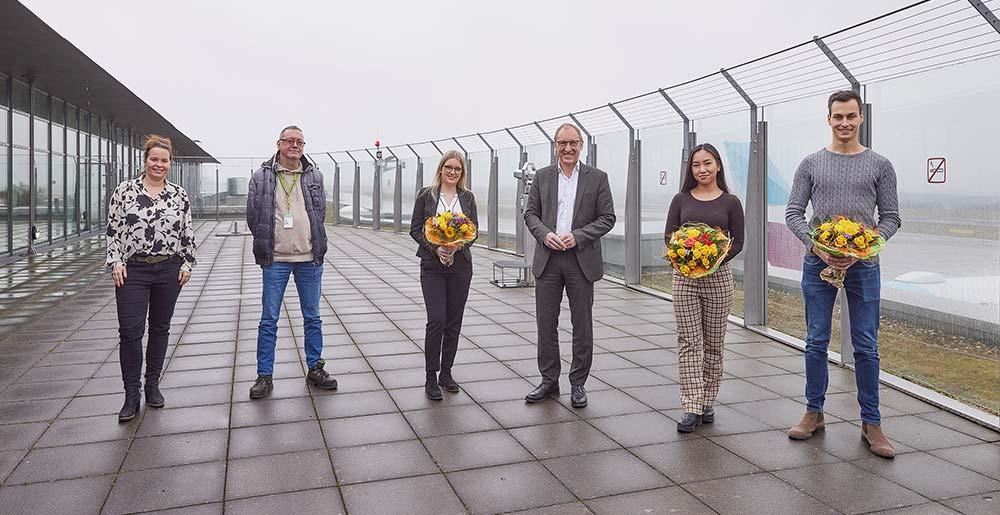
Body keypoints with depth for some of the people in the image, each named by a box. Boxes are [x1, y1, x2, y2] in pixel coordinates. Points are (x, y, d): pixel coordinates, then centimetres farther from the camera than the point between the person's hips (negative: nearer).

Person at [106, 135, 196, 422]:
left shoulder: (179, 195, 6)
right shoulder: (124, 191, 2)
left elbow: (188, 233, 8)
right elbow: (113, 229, 3)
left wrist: (187, 264, 3)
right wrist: (115, 261, -5)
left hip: (169, 270, 2)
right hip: (132, 270, -2)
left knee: (160, 328, 10)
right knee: (130, 331, -6)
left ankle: (152, 385, 24)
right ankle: (132, 395, 3)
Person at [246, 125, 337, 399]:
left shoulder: (314, 176, 6)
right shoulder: (262, 176, -1)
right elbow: (253, 215, 3)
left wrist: (314, 245, 9)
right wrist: (267, 245, 5)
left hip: (309, 258, 2)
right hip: (275, 260, -2)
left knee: (312, 317, 11)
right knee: (269, 320, 3)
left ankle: (315, 369, 23)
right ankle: (264, 376, 13)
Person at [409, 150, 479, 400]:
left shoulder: (468, 197, 8)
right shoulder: (426, 195, 2)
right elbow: (415, 229, 0)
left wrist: (456, 247, -14)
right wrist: (435, 248, -14)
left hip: (460, 265, 3)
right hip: (432, 265, -2)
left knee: (454, 322, 7)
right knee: (436, 320, -10)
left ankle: (446, 373, 20)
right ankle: (431, 377, 2)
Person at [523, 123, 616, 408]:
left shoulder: (597, 178, 2)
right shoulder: (542, 176, 8)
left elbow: (607, 218, 0)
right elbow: (530, 213, 8)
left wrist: (578, 236, -13)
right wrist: (544, 234, -11)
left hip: (582, 260, -2)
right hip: (547, 259, 2)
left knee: (582, 326, 5)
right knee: (546, 323, 7)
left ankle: (578, 384, 19)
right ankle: (549, 381, 20)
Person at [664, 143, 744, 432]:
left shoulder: (730, 202, 3)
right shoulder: (681, 200, 6)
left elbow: (738, 242, 2)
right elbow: (668, 236, 4)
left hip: (718, 277, 0)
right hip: (684, 276, 0)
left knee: (713, 343, 7)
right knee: (689, 343, -3)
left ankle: (707, 403, 20)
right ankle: (692, 408, -1)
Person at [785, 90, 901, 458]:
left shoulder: (879, 166, 5)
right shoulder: (811, 164, 6)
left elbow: (890, 218, 4)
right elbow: (793, 213, 3)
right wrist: (817, 247, -13)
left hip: (863, 266, 0)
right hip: (817, 264, 1)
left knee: (866, 348, 4)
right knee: (816, 343, 7)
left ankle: (871, 424, 14)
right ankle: (814, 413, 19)